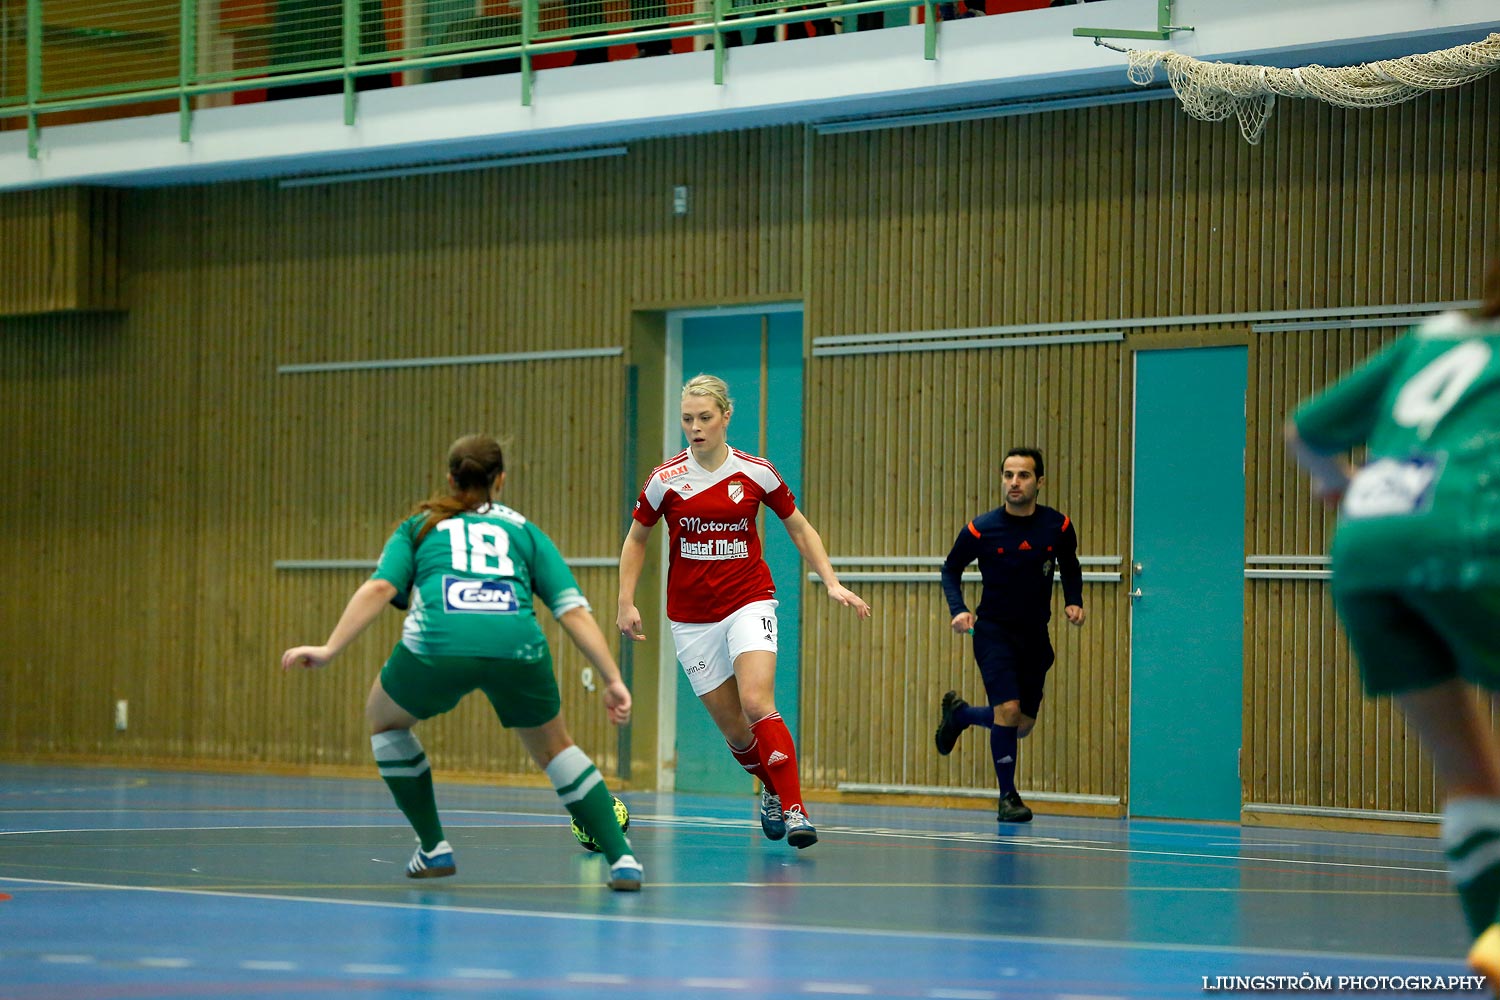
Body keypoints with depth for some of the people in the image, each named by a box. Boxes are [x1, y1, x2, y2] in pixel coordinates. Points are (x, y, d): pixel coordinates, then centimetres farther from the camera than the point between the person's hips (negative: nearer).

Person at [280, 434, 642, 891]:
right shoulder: (525, 531, 29)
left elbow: (381, 587, 9)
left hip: (437, 645, -1)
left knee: (384, 718, 31)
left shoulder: (420, 526, 28)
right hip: (518, 647, 1)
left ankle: (434, 849, 26)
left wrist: (330, 649, 3)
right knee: (554, 749, 28)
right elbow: (573, 609, 16)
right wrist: (613, 680, 13)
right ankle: (622, 860, 14)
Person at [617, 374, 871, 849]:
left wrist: (831, 583, 1)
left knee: (756, 703, -24)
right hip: (691, 617, 1)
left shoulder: (756, 473, -4)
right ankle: (772, 790, 30)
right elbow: (636, 540, 11)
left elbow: (800, 529, 9)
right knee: (732, 728, 2)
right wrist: (626, 603, 4)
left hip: (749, 603, -1)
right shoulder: (666, 480, -4)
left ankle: (794, 809, -21)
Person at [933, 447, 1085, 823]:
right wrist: (958, 609, -12)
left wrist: (1073, 601, -5)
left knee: (1022, 726, 9)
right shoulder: (981, 529, -11)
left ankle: (959, 713, 40)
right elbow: (951, 569, 3)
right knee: (1008, 709, -20)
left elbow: (1070, 568, 13)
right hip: (993, 631, -3)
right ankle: (1007, 797, -1)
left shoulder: (1058, 526, -6)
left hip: (1035, 636, 3)